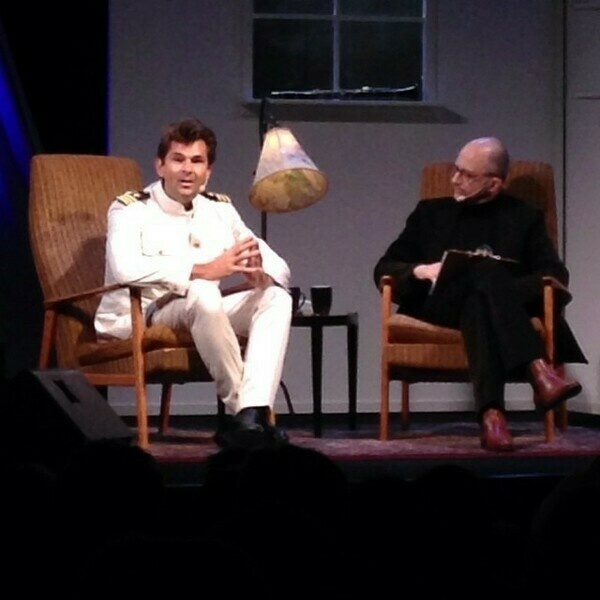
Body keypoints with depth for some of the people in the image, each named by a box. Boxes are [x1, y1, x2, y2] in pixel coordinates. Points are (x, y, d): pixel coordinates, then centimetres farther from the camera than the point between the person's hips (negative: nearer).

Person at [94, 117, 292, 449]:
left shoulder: (220, 209, 10)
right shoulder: (130, 208, -8)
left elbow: (279, 268, 6)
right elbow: (126, 269, -30)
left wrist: (260, 275, -20)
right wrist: (204, 270, -35)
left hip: (202, 317, 6)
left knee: (276, 298, -15)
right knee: (202, 294, -34)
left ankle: (251, 414, -31)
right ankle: (241, 408, -24)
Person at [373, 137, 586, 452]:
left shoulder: (524, 216, 20)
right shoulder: (430, 213, 24)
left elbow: (556, 274, 6)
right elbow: (383, 268, 18)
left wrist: (503, 286, -13)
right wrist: (420, 271, -6)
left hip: (507, 304, 0)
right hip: (439, 305, 0)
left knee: (478, 305, -41)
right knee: (486, 270, -35)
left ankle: (491, 413, -59)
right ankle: (538, 369, -54)